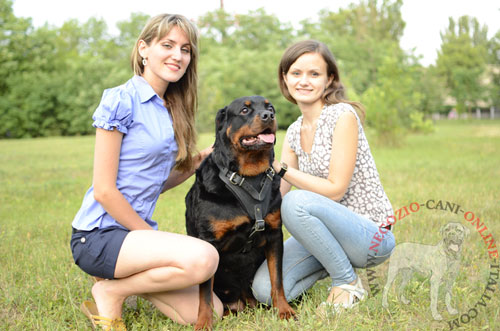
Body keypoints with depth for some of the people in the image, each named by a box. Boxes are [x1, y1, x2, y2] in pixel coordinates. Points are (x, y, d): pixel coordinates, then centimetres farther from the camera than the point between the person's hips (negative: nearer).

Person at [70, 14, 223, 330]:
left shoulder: (170, 109, 11)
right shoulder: (121, 100, -13)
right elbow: (104, 190, -15)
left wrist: (198, 162, 0)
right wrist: (153, 238, -9)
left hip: (137, 231, 8)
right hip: (99, 236, -8)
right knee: (203, 257, -30)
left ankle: (123, 277, 13)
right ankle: (110, 292, -7)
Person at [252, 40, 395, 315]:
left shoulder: (343, 115, -14)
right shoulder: (294, 132, 8)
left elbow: (335, 189, -18)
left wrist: (281, 168, -20)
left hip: (372, 236, -6)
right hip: (330, 229, 6)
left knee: (297, 202, -34)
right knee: (265, 289, -15)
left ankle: (348, 282, -11)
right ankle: (331, 262, 12)